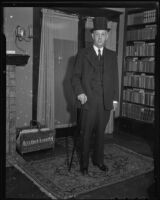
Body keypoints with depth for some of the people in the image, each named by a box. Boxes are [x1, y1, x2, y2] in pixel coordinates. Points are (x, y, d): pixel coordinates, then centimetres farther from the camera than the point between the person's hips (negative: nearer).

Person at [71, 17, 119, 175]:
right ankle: (84, 164, 20)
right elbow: (75, 76, 1)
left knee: (100, 133, 12)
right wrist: (79, 92, -14)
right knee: (86, 134, 5)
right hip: (88, 101, -2)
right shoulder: (83, 54, 3)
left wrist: (115, 97, 6)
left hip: (106, 103, 3)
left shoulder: (112, 56, 12)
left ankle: (98, 160, 30)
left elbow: (115, 78, 13)